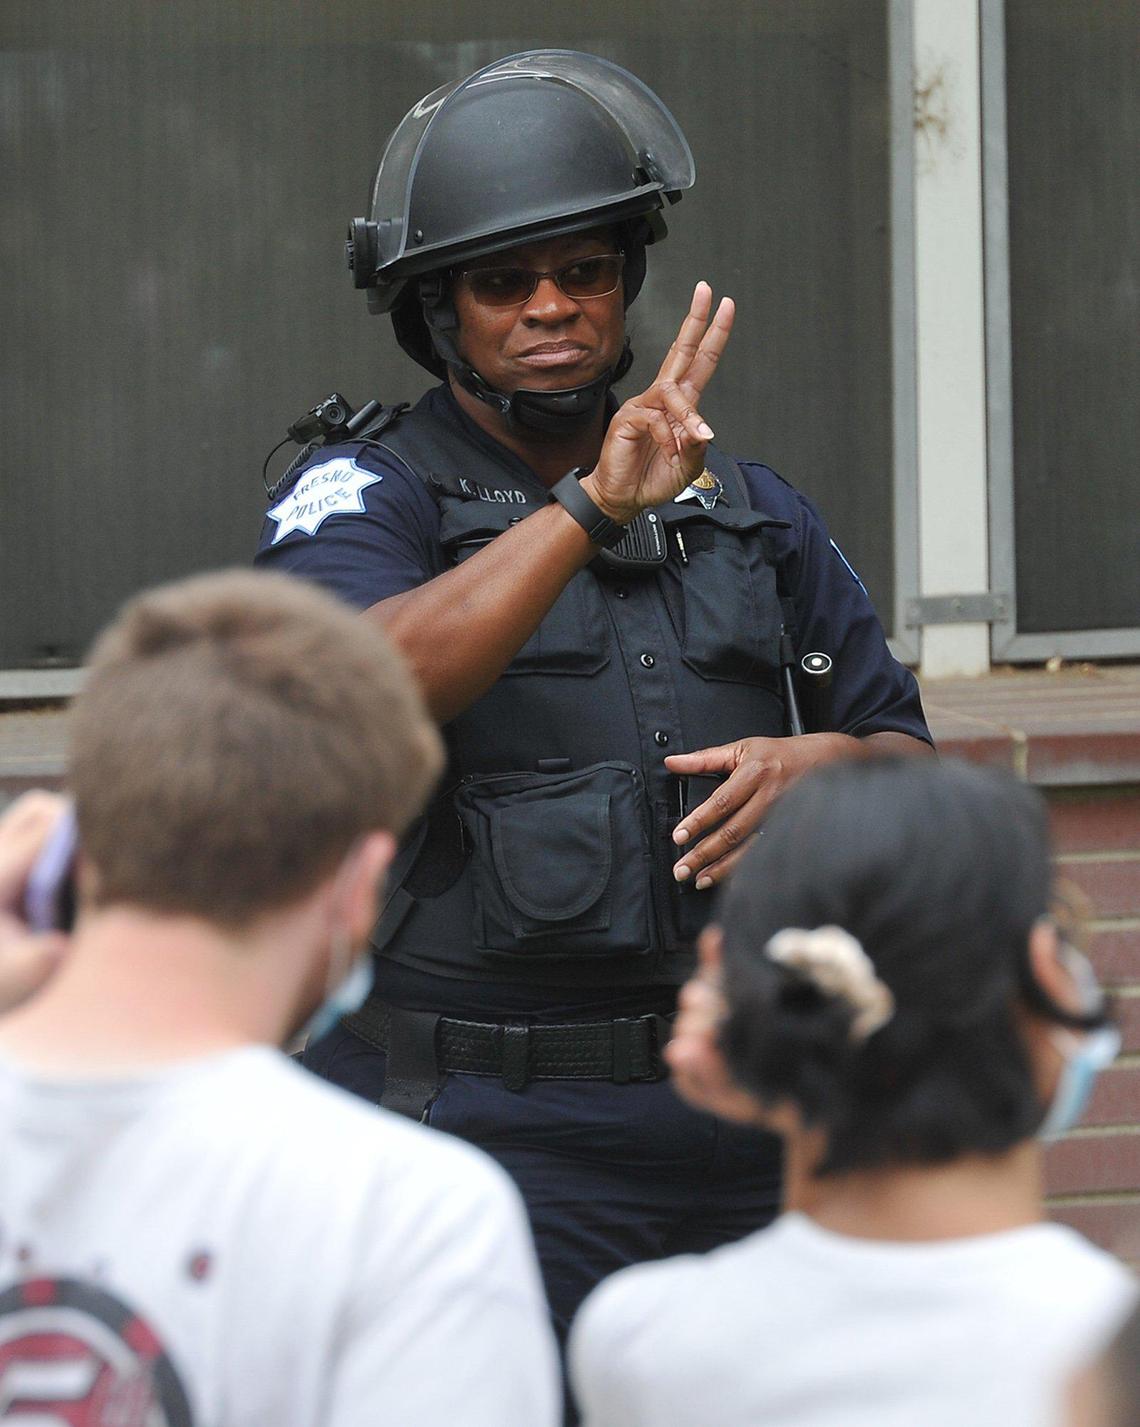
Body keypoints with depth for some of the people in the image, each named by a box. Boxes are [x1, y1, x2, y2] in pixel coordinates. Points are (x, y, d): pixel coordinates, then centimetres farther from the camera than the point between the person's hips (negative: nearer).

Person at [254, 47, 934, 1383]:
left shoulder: (747, 510, 13)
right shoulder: (363, 495, -2)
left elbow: (910, 766, 18)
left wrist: (824, 762, -6)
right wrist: (591, 510, -31)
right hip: (484, 1136, -5)